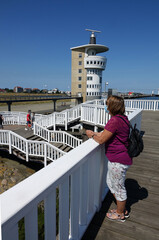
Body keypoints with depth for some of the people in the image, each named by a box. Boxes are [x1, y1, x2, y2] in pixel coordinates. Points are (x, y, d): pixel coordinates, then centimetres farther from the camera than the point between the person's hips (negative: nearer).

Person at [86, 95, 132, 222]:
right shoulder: (123, 118, 7)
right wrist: (96, 133, 7)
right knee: (111, 183, 24)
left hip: (118, 160, -10)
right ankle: (122, 209, 42)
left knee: (119, 187, 10)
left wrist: (92, 134, -2)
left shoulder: (115, 120, -25)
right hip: (119, 158, 10)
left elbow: (101, 140, -19)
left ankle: (120, 214, 34)